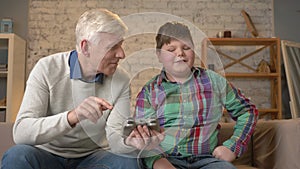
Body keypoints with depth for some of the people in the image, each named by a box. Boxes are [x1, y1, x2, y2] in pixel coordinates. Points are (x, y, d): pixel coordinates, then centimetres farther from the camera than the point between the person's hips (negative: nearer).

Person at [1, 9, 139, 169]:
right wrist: (72, 117, -41)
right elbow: (20, 133, -24)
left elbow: (115, 137, -11)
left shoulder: (121, 81, -9)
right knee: (18, 155, -32)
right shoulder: (47, 69, -15)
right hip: (47, 154, -1)